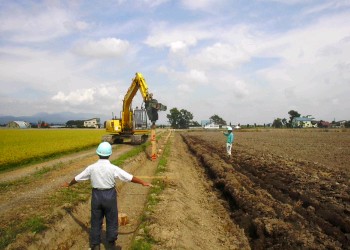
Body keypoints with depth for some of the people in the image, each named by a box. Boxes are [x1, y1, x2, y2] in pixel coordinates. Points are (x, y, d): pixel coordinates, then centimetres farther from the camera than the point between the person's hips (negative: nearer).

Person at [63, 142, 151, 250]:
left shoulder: (91, 168, -7)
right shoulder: (113, 168, -15)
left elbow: (77, 178, 7)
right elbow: (130, 177, -12)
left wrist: (69, 184, 27)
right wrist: (143, 182, -1)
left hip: (96, 196, 2)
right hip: (109, 196, -2)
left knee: (96, 221, 16)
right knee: (111, 221, 14)